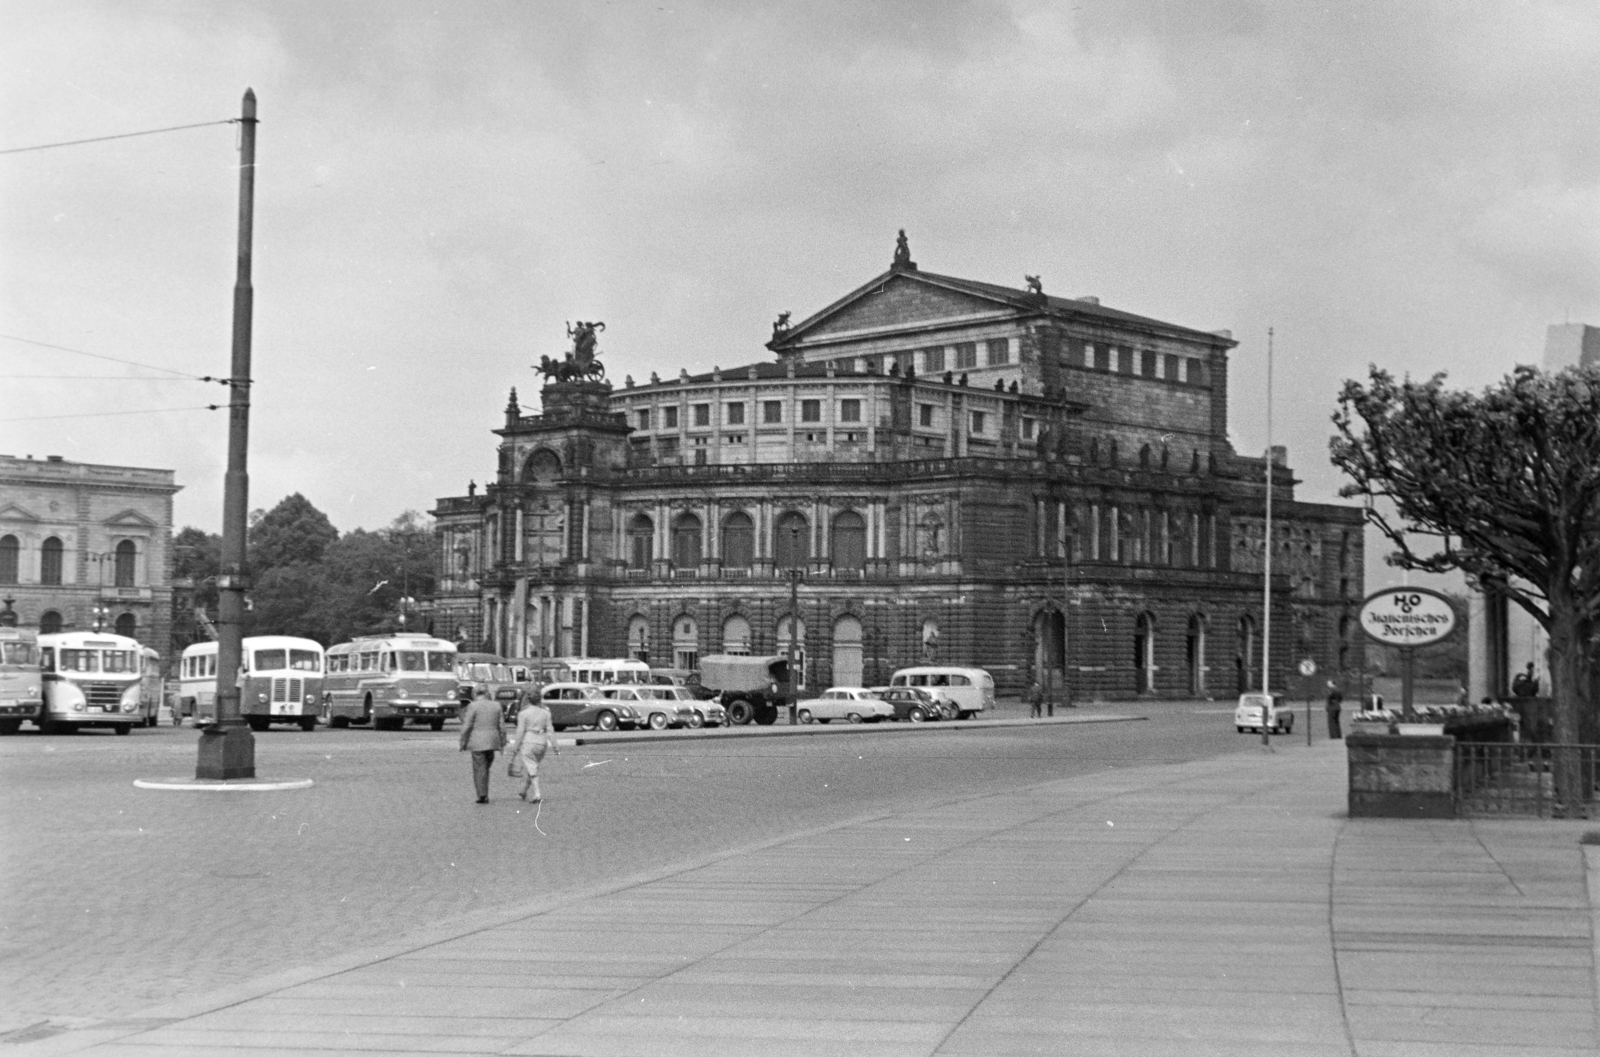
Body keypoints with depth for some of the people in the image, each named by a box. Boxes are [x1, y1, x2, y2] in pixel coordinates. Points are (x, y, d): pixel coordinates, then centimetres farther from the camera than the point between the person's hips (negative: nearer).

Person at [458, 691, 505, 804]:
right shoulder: (496, 706, 6)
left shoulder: (473, 706, -8)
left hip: (477, 743, -4)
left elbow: (466, 727, -10)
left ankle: (482, 795, -8)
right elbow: (501, 726, 7)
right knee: (485, 768, 16)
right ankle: (484, 795, 15)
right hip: (492, 742, 4)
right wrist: (502, 743, 12)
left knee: (479, 769, -1)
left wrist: (463, 743, -3)